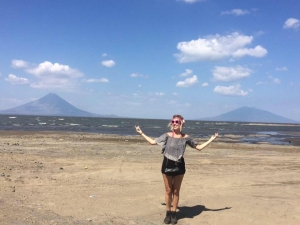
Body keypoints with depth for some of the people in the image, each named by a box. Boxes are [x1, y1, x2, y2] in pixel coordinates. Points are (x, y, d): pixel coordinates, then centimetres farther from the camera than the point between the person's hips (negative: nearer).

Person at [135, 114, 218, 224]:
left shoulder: (185, 137, -1)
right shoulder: (167, 135, -3)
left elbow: (199, 147, 6)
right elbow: (153, 142, 1)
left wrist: (211, 139, 2)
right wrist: (141, 133, 1)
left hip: (179, 166, 1)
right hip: (167, 165, 0)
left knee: (176, 191, 10)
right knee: (168, 191, 8)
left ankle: (174, 213, 23)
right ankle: (168, 213, 23)